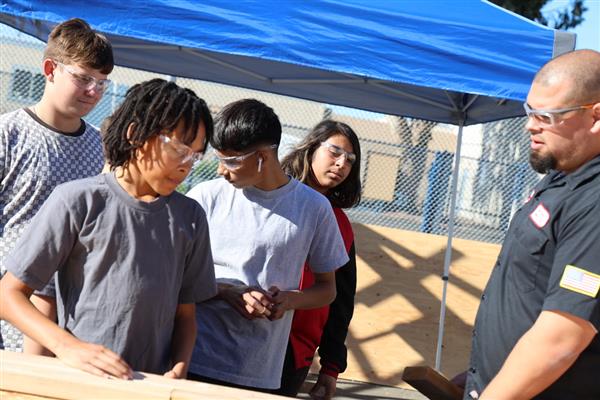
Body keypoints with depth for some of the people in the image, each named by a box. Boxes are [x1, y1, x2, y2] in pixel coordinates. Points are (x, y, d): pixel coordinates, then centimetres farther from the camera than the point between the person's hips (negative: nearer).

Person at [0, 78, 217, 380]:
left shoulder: (190, 218, 5)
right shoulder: (77, 201, -8)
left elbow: (185, 313, 9)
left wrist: (179, 369, -9)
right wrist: (66, 346, -22)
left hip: (153, 386, 4)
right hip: (79, 381, -3)